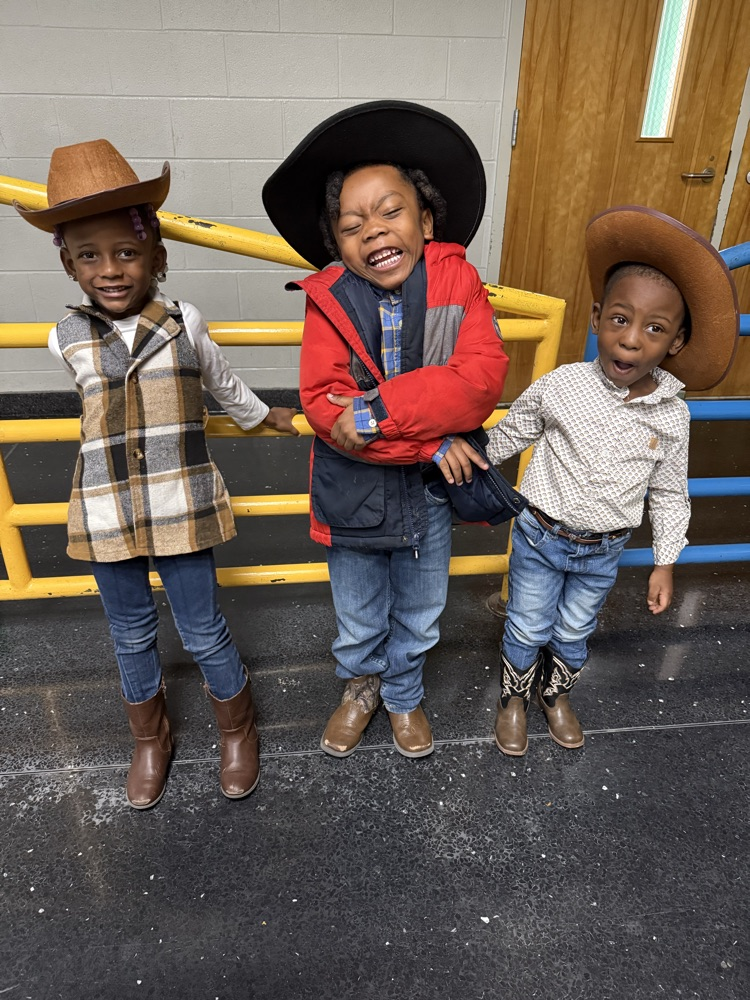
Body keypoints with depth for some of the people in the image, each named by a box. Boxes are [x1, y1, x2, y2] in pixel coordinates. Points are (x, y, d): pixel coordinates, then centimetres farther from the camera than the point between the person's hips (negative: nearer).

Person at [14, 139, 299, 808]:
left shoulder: (186, 322, -6)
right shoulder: (67, 340, -3)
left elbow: (222, 382, 13)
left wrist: (263, 415, 29)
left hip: (182, 509, -2)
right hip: (106, 518, 2)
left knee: (204, 633, 9)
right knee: (132, 637, 17)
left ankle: (237, 730, 36)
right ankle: (150, 741, 43)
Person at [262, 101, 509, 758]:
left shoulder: (458, 281, -11)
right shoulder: (328, 298, -12)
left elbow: (482, 378, -23)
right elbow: (322, 404, -22)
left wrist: (377, 411, -31)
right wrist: (430, 439, -26)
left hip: (429, 490, 1)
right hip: (354, 491, 0)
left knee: (419, 617, 23)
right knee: (358, 620, 22)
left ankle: (403, 695, 54)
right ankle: (361, 686, 55)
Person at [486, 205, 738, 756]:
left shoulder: (673, 416, -12)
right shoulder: (561, 387, -20)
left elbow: (669, 493, 1)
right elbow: (507, 435, -3)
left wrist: (665, 562, 4)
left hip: (604, 551, 2)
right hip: (540, 537, -2)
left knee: (574, 634, 22)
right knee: (527, 630, 15)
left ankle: (557, 693, 51)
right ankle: (514, 697, 43)